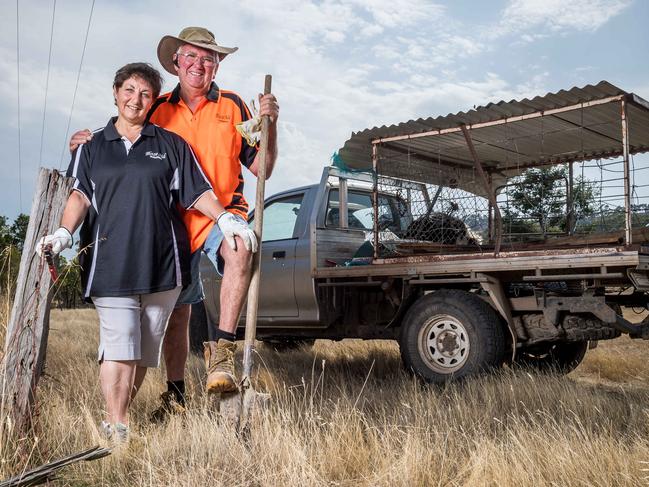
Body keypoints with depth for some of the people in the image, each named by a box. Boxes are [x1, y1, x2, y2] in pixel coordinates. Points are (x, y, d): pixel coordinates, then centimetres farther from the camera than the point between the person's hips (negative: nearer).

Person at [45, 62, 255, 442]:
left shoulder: (170, 145, 12)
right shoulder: (92, 147, 15)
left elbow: (197, 192, 8)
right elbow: (80, 195, 3)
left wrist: (225, 220, -9)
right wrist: (65, 232, -15)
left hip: (162, 264, 1)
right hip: (110, 264, 0)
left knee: (144, 350, 5)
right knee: (119, 349, -9)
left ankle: (117, 417, 20)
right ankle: (118, 431, -4)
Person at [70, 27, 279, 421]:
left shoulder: (233, 107, 4)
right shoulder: (158, 110, 7)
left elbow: (261, 169, 1)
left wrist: (270, 125, -14)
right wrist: (92, 145, -3)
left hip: (222, 213, -2)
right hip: (174, 222, 2)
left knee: (240, 249, -37)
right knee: (177, 311, 9)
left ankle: (222, 351, -32)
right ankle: (176, 393, 26)